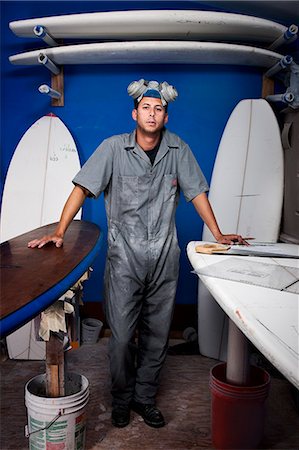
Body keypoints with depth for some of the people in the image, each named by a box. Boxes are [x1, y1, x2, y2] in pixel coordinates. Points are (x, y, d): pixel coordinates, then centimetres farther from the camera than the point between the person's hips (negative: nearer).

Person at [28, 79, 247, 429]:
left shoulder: (178, 150, 4)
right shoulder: (114, 148, -3)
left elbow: (196, 192, 8)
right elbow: (82, 187, -7)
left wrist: (218, 235, 4)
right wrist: (59, 232, -16)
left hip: (164, 257, 3)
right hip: (125, 256, -2)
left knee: (157, 334, 10)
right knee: (122, 336, 3)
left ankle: (145, 397, 30)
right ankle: (121, 399, 27)